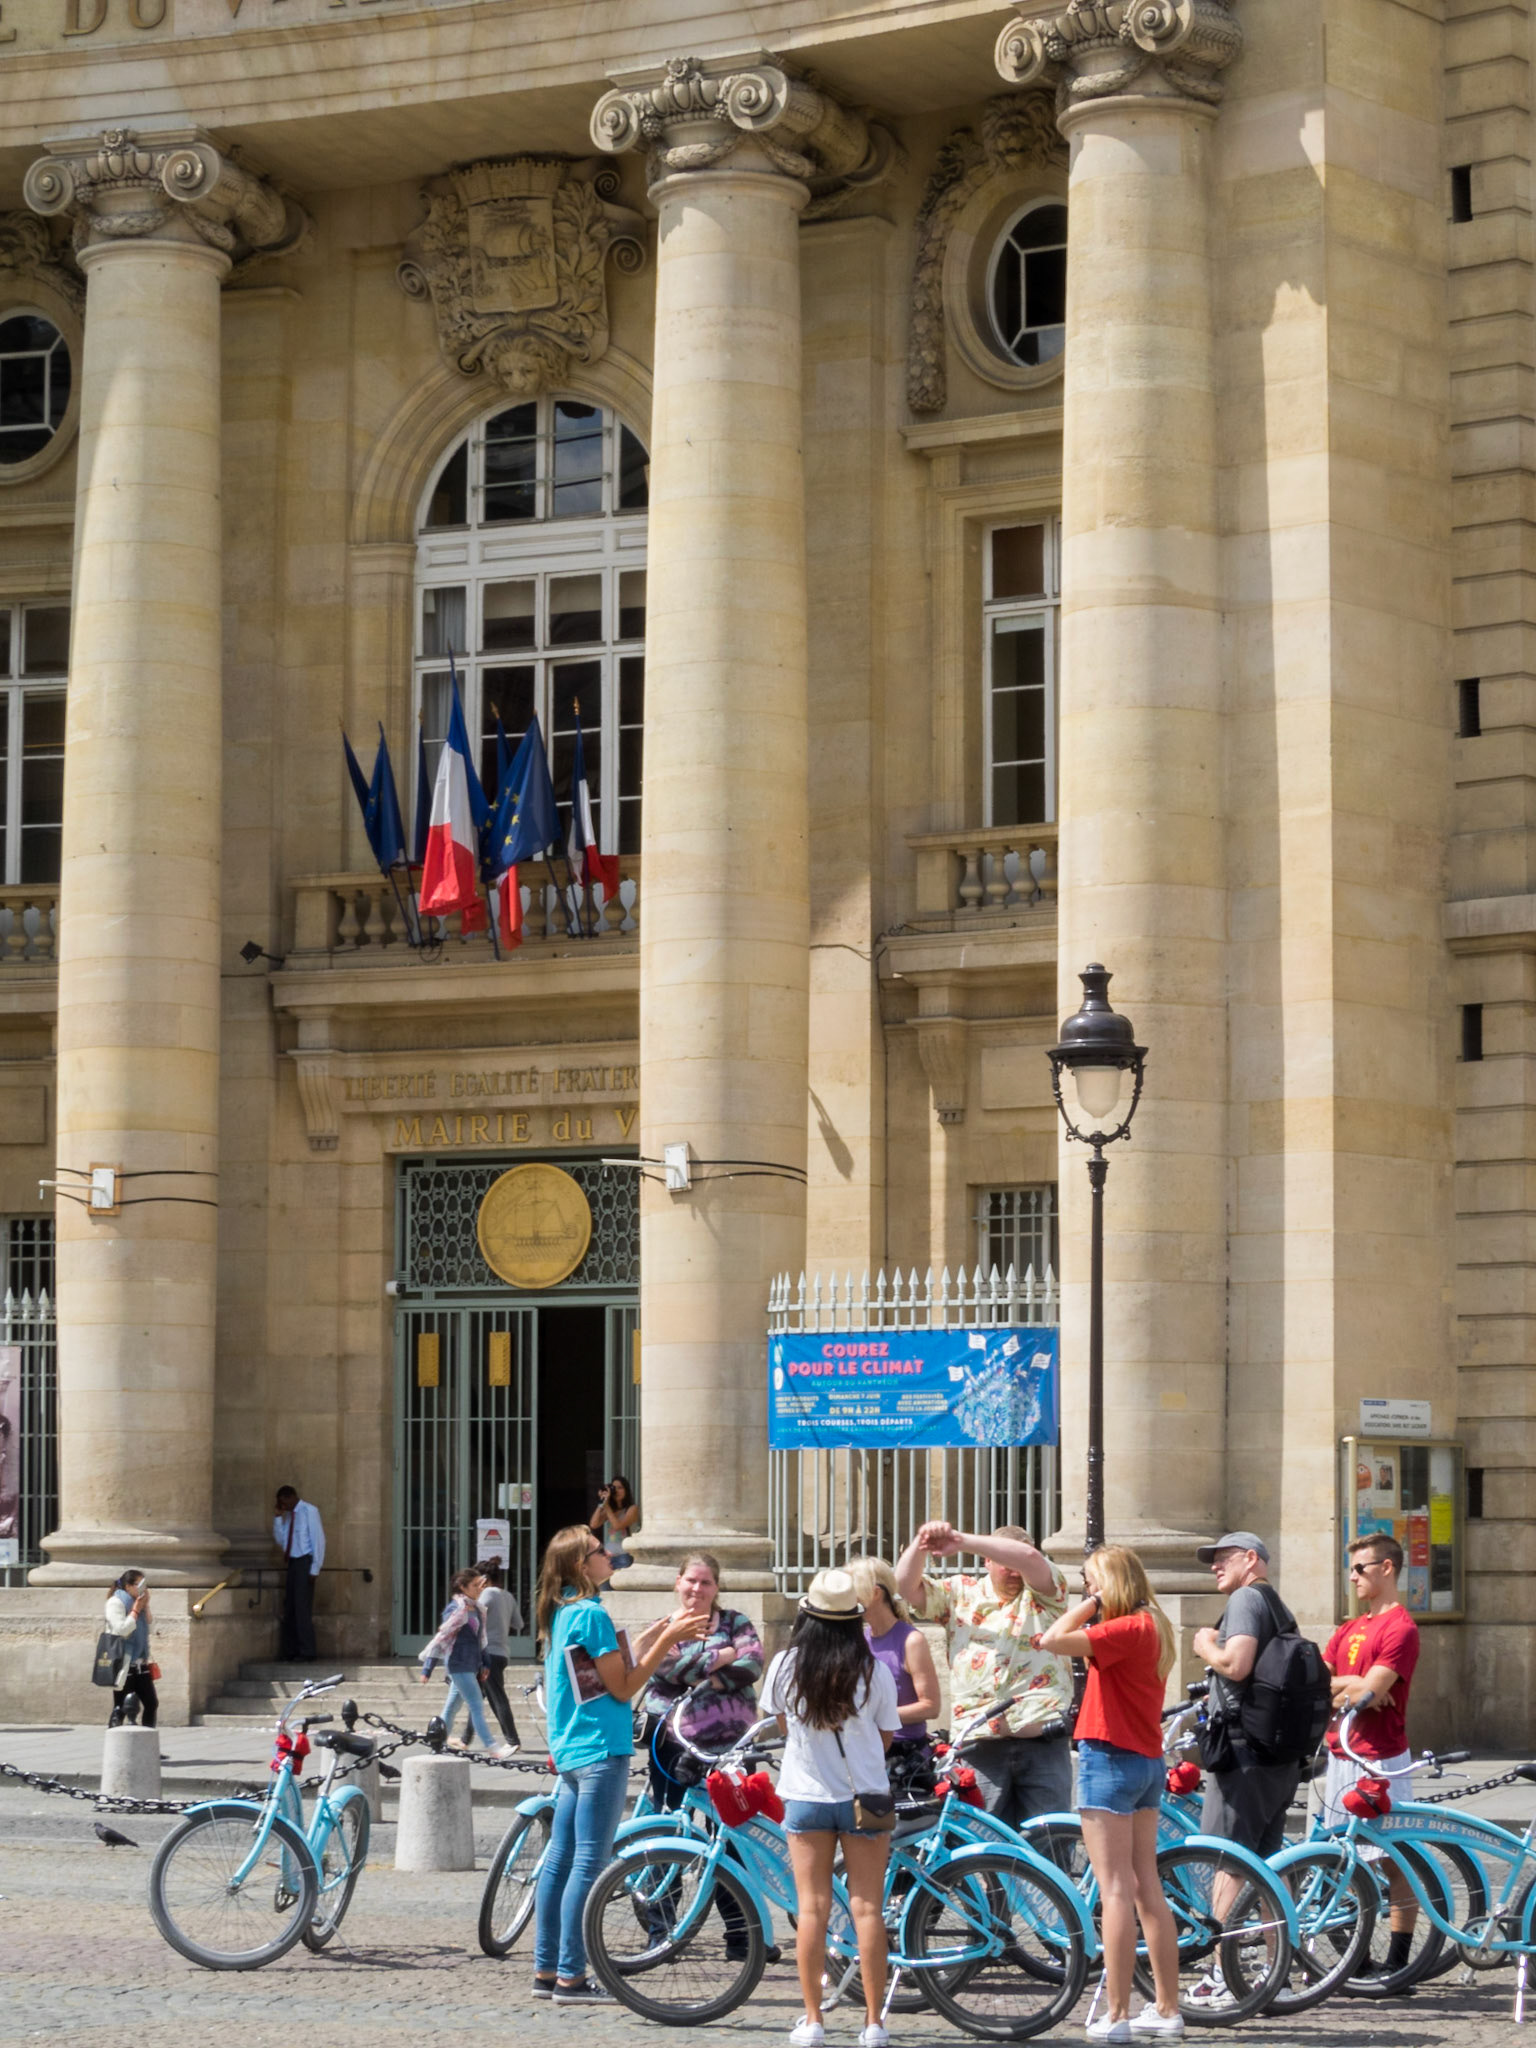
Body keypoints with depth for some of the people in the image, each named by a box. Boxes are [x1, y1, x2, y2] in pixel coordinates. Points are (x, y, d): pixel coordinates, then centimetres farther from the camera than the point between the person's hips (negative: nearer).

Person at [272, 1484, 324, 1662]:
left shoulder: (309, 1511, -8)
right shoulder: (288, 1515, 14)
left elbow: (318, 1539, -11)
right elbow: (280, 1541, 15)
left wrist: (315, 1568, -15)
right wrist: (278, 1517, 5)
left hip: (305, 1561, -8)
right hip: (292, 1562, 8)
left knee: (302, 1608, -10)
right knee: (289, 1608, 7)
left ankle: (306, 1653, -7)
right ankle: (290, 1652, 12)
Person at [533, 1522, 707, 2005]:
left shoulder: (562, 1613, 14)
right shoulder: (591, 1614, -15)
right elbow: (623, 1687, -13)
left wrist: (659, 1634, 15)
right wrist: (667, 1640, -11)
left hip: (571, 1750, 10)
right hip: (599, 1751, -10)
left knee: (560, 1859, 10)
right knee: (589, 1863, -7)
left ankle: (547, 1971, 15)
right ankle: (571, 1977, -6)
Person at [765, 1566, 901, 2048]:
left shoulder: (786, 1665, -5)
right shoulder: (872, 1670, -7)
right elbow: (886, 1737, 1)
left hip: (806, 1794, 1)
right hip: (864, 1794, 0)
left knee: (811, 1908, 4)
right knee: (867, 1908, 3)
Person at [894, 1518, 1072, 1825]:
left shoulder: (1042, 1594, 7)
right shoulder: (960, 1593, 15)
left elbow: (1029, 1558, -12)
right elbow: (908, 1587, 6)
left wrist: (962, 1541, -17)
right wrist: (919, 1544, -13)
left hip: (1042, 1742, -1)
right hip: (981, 1746, 1)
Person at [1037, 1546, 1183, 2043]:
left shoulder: (1126, 1629, -17)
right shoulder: (1153, 1626, 12)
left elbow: (1055, 1639, -26)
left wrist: (1092, 1603, -12)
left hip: (1111, 1758, -9)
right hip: (1147, 1760, 9)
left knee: (1116, 1891, -8)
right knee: (1148, 1890, 12)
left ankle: (1115, 2015, -8)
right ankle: (1167, 2009, 15)